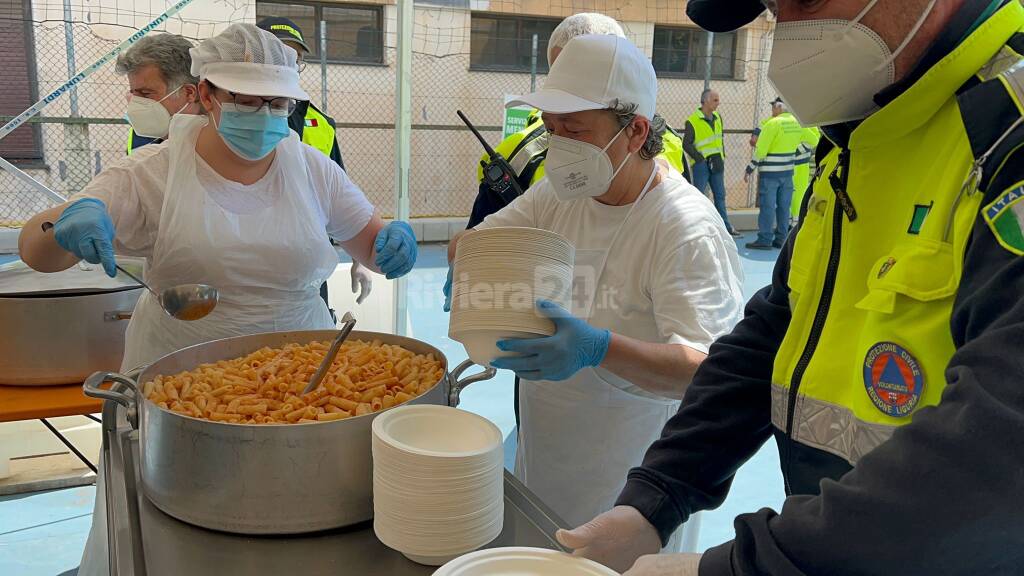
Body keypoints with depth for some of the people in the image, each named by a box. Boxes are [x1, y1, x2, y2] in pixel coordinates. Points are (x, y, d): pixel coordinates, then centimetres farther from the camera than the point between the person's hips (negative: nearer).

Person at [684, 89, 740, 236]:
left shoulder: (718, 118, 9)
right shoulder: (693, 121, -12)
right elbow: (686, 144, -11)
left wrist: (722, 157, 9)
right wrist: (700, 158, -16)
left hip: (717, 164, 6)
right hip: (701, 164, -6)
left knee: (720, 195, 11)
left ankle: (726, 226, 19)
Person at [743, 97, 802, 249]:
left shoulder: (773, 124, -15)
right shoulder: (797, 124, 4)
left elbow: (760, 150, -15)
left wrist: (749, 170, -8)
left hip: (770, 172, -6)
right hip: (788, 171, 6)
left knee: (767, 206, -2)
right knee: (784, 207, 10)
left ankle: (764, 240, 0)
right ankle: (781, 239, 15)